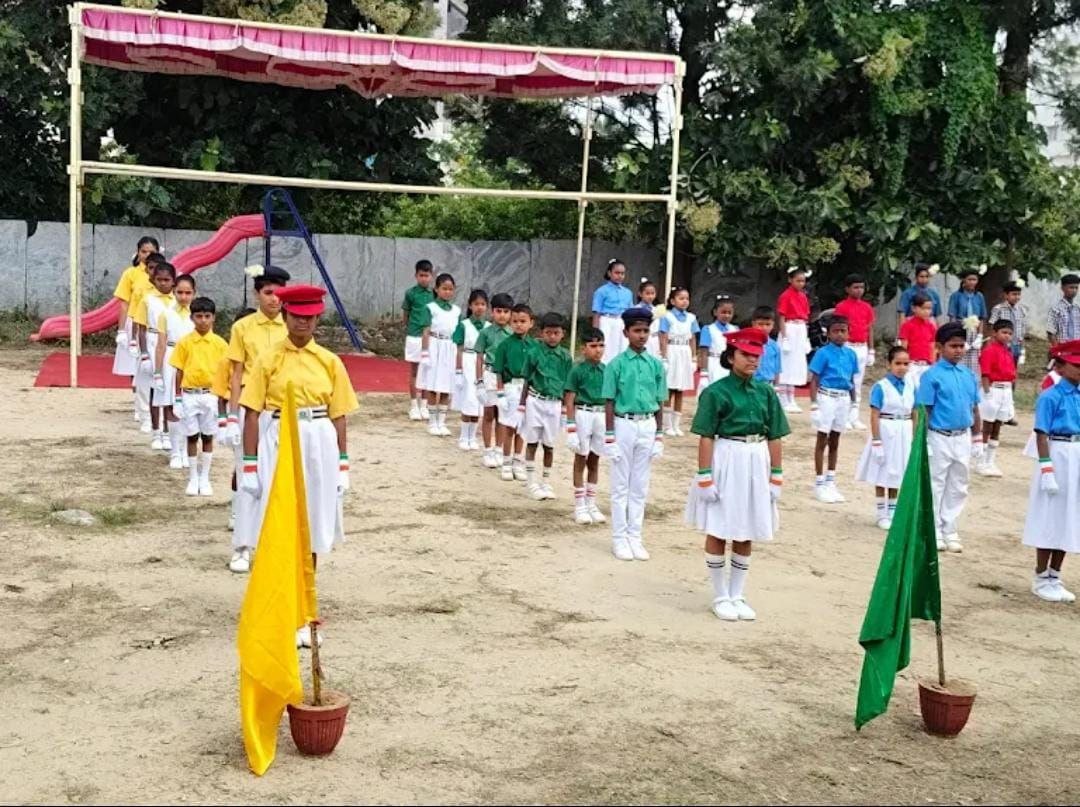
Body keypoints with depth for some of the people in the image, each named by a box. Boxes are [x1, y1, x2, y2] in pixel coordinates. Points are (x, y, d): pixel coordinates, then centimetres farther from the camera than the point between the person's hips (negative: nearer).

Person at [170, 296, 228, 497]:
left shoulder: (220, 343, -1)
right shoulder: (184, 342, -1)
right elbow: (178, 371, 2)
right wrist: (177, 399, -1)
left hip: (211, 395, 0)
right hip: (189, 395, 0)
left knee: (208, 437, 7)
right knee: (192, 437, 6)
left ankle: (205, 478, 17)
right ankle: (193, 478, 16)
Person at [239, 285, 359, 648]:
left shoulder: (329, 362, 6)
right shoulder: (268, 359, -1)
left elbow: (339, 416, 7)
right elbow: (252, 414, -2)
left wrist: (343, 466, 5)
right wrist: (249, 465, -5)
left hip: (319, 445, 3)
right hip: (278, 444, -2)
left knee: (312, 528, 10)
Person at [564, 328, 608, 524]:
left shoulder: (605, 370, 6)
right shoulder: (578, 370, -7)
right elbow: (570, 399, -8)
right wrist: (571, 425, -12)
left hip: (601, 415, 4)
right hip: (583, 414, -4)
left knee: (595, 460, 12)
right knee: (581, 459, 5)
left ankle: (591, 504, 22)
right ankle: (579, 506, 13)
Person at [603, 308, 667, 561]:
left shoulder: (656, 364, 3)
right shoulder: (617, 364, -7)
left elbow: (658, 402, 8)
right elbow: (609, 402, -5)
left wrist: (658, 435, 7)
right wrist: (609, 436, -8)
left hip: (647, 426, 3)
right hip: (624, 425, -3)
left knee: (640, 486, 10)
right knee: (621, 485, 5)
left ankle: (635, 537, 19)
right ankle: (620, 538, 13)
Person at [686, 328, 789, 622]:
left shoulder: (766, 392, 4)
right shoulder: (716, 392, -10)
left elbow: (774, 437, 6)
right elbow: (707, 437, -11)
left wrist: (776, 476, 4)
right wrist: (705, 478, -15)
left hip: (756, 464, 5)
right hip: (726, 461, -5)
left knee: (746, 535, 13)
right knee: (718, 532, 5)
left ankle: (738, 595, 25)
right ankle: (720, 597, 18)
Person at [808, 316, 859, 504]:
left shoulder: (851, 354, 5)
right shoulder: (823, 353, -10)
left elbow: (852, 381, 13)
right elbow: (814, 380, -10)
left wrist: (854, 403, 14)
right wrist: (814, 404, -16)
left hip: (843, 399, 5)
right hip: (826, 397, -5)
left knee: (835, 441, 15)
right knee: (822, 440, 3)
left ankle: (830, 481, 25)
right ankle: (819, 483, 10)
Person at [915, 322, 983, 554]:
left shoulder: (969, 376, 6)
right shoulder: (932, 376, -10)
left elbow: (974, 409, 12)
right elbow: (923, 410, -11)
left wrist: (977, 438, 13)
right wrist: (922, 441, -14)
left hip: (963, 438, 5)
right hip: (940, 438, -5)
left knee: (958, 488, 12)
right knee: (935, 487, 4)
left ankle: (950, 531, 23)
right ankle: (934, 531, 15)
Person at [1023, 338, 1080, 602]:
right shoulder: (1051, 397, -13)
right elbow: (1042, 435, -15)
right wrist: (1046, 469, -19)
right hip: (1058, 455, -7)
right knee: (1050, 520, 2)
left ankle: (1054, 578, 23)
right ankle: (1041, 580, 14)